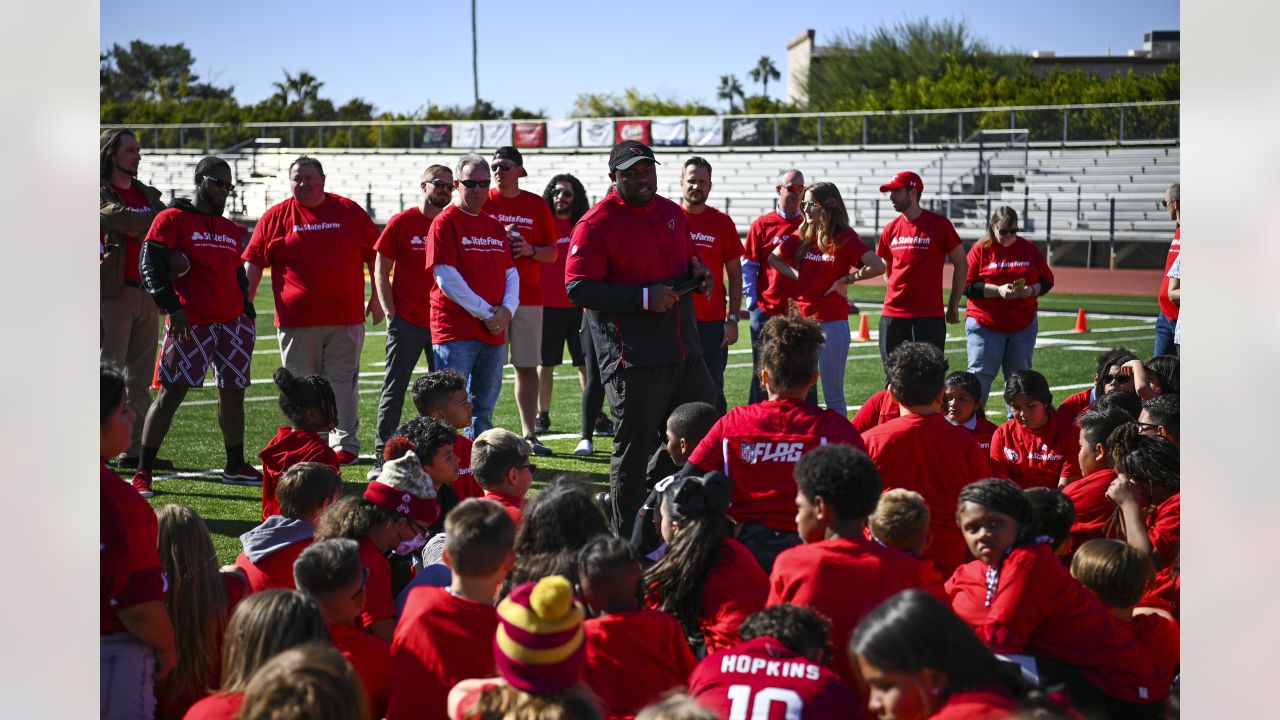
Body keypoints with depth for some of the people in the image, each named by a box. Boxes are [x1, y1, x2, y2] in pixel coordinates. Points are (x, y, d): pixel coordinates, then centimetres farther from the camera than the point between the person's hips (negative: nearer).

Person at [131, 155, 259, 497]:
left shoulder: (232, 229, 18)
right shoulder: (173, 219, -2)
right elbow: (150, 264, -10)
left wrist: (248, 315, 17)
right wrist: (172, 306, -19)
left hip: (232, 322, 6)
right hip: (190, 324, -6)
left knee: (233, 392, 9)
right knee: (171, 393, -8)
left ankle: (235, 466, 22)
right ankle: (143, 471, -4)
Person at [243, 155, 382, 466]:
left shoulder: (349, 211, 7)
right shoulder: (275, 217, 5)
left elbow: (375, 255, 12)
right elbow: (253, 263, 5)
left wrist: (377, 297, 8)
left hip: (345, 317, 0)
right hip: (296, 321, 0)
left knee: (342, 382, -1)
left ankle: (344, 444, 3)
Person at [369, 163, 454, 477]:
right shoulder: (401, 222, -2)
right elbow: (381, 270, 1)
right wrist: (390, 313, -6)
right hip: (407, 321, -3)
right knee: (394, 390, -1)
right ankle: (382, 457, 1)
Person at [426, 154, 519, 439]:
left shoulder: (495, 225, 16)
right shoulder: (445, 222, -5)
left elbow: (511, 273, 15)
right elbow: (447, 279, -13)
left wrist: (506, 310, -4)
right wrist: (486, 312, -12)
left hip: (494, 332, 7)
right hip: (455, 331, -7)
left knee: (483, 407, 11)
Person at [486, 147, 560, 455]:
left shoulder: (537, 206, 8)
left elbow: (553, 254, 10)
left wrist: (531, 250, -10)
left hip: (528, 298, 2)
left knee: (527, 367, 4)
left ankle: (529, 435, 9)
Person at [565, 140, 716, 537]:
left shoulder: (672, 212, 14)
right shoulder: (596, 223, -9)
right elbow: (578, 288, -15)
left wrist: (697, 273, 5)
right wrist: (644, 298, -20)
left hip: (684, 351, 7)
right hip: (634, 360, -7)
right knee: (633, 451, -2)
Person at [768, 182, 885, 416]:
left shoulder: (845, 238, -9)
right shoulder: (802, 237, 8)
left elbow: (878, 266, -20)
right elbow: (773, 259, 21)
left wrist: (846, 279, -11)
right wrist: (797, 276, 7)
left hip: (832, 324, -6)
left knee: (833, 396, 0)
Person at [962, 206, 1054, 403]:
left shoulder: (1028, 248, 7)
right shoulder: (980, 250, -3)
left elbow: (1047, 280, 11)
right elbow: (966, 286, -8)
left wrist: (1032, 290, -11)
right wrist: (998, 290, -19)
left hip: (1023, 326, 3)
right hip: (985, 325, -3)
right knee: (979, 375, -5)